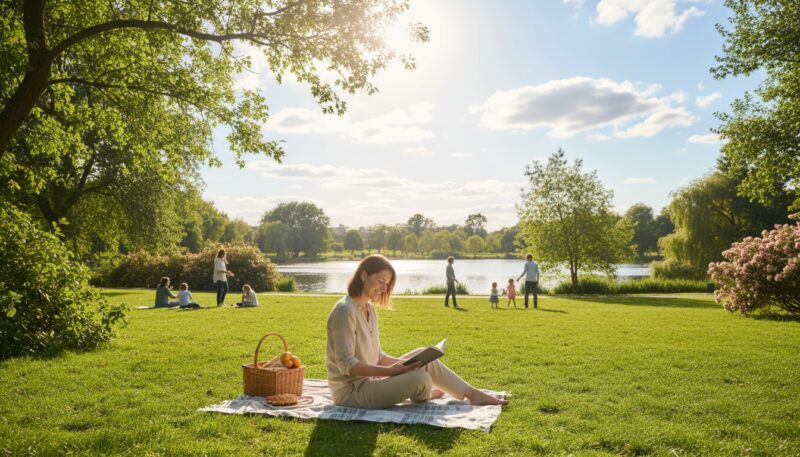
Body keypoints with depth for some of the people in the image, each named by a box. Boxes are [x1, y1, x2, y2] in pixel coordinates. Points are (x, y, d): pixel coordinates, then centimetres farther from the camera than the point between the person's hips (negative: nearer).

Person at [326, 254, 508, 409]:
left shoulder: (369, 309, 9)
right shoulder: (345, 310, -20)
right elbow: (346, 363, -24)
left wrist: (401, 365, -4)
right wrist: (391, 370, -26)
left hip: (366, 381, 9)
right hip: (350, 392, -9)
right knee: (420, 378, -22)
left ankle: (472, 394, 12)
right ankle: (423, 395, 14)